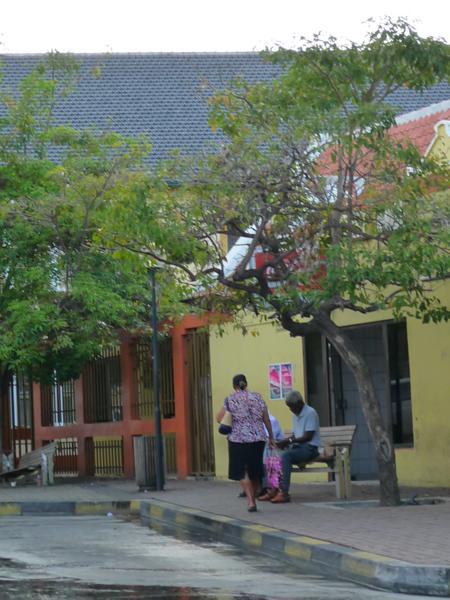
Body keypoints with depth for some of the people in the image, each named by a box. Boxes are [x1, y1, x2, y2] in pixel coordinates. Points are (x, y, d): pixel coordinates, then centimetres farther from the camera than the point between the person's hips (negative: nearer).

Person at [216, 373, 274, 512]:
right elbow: (267, 420, 6)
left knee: (241, 472, 1)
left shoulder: (230, 399, -2)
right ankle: (253, 499, 24)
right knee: (255, 471, 15)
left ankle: (250, 501, -12)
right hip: (258, 438, 3)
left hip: (238, 439, -3)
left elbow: (219, 419, -5)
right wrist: (271, 437, 14)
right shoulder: (257, 397, 6)